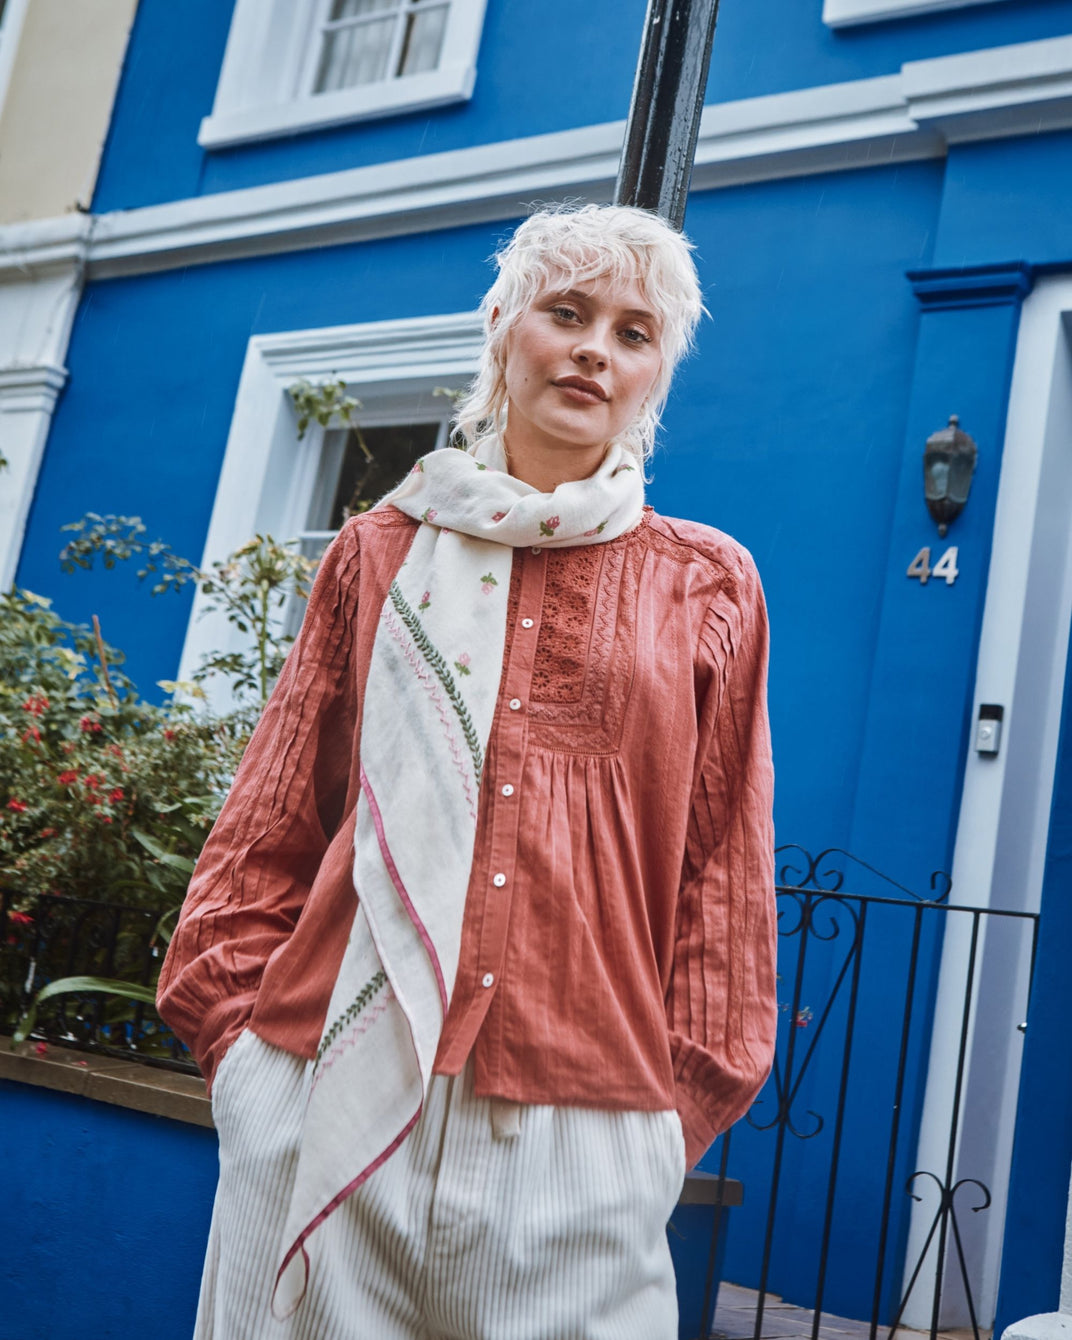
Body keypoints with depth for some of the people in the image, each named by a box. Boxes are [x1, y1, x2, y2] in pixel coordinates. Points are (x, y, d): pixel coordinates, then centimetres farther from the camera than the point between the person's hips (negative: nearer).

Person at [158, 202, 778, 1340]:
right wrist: (238, 1022, 5)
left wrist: (688, 1097, 5)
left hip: (579, 1124, 0)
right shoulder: (384, 549, 12)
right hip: (332, 1097, 1)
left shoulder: (708, 589, 10)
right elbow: (272, 819, 12)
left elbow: (723, 866, 10)